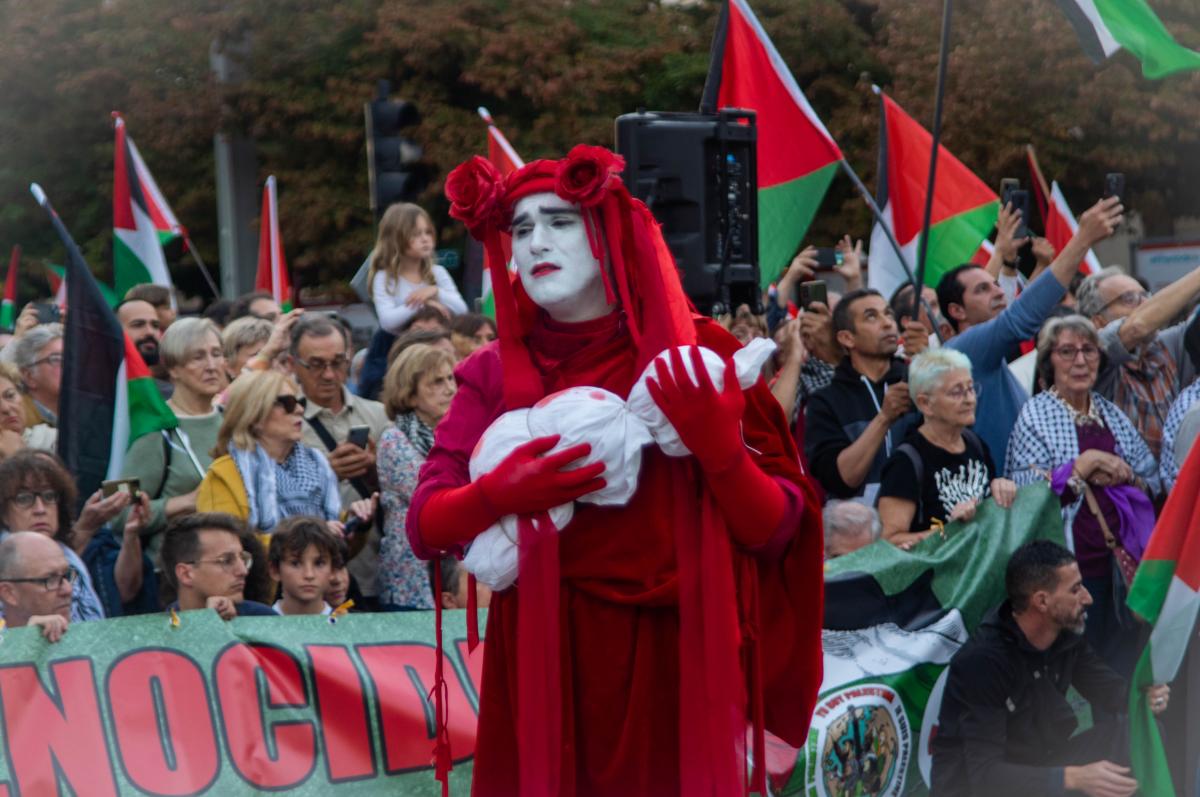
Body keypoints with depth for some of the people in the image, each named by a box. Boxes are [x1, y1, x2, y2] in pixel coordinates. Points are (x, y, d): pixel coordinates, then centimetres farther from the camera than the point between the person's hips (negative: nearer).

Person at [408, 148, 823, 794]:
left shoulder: (696, 357, 0)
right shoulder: (496, 373, 6)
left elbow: (775, 533, -3)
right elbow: (423, 527, -1)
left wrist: (718, 445, -20)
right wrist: (498, 495, -19)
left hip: (673, 665, -1)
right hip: (542, 665, 1)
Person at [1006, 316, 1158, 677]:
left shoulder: (1111, 413, 15)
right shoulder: (1035, 414, -1)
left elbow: (1152, 479, 15)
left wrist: (1121, 475, -5)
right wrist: (1086, 464, -14)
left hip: (1121, 558, 5)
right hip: (1070, 562, -5)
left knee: (1122, 659, 6)